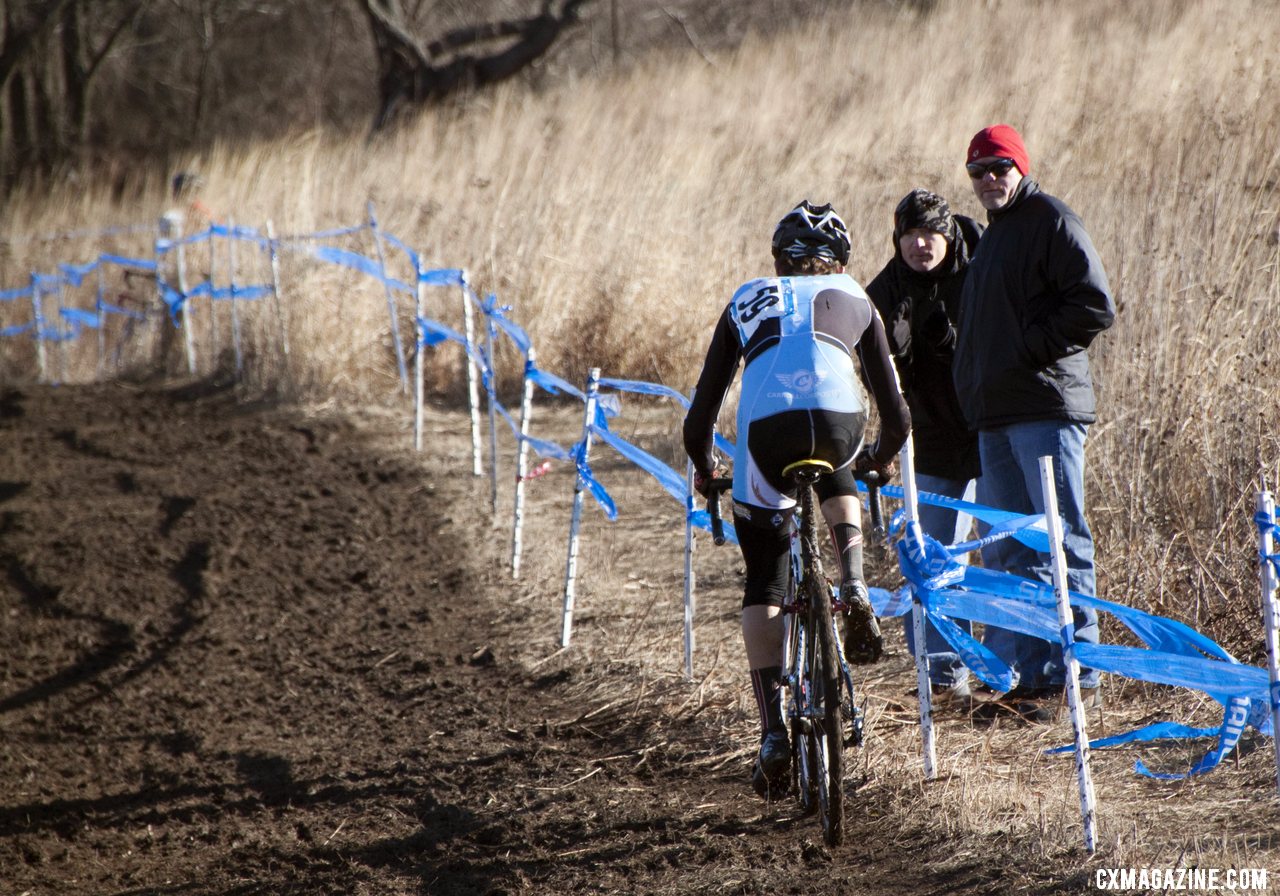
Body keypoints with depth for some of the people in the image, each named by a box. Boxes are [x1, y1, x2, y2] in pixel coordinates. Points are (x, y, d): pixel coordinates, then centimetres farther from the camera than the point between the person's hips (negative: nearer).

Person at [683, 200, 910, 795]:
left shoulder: (747, 302, 32)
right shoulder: (854, 299, 32)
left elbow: (700, 417, 29)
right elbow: (895, 413, 32)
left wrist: (704, 470, 48)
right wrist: (880, 458, 52)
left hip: (766, 430, 0)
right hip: (838, 421, 1)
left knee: (763, 588, 13)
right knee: (835, 481, 39)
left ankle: (773, 732, 2)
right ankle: (854, 591, 15)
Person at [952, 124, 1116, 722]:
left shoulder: (1049, 219, -6)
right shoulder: (994, 232, 22)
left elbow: (1095, 308, -13)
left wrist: (1032, 350, -13)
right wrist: (972, 389, 17)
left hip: (1047, 409, -9)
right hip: (997, 415, 9)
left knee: (1061, 543, -7)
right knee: (1006, 551, 8)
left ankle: (1077, 670, -5)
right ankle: (1017, 672, 12)